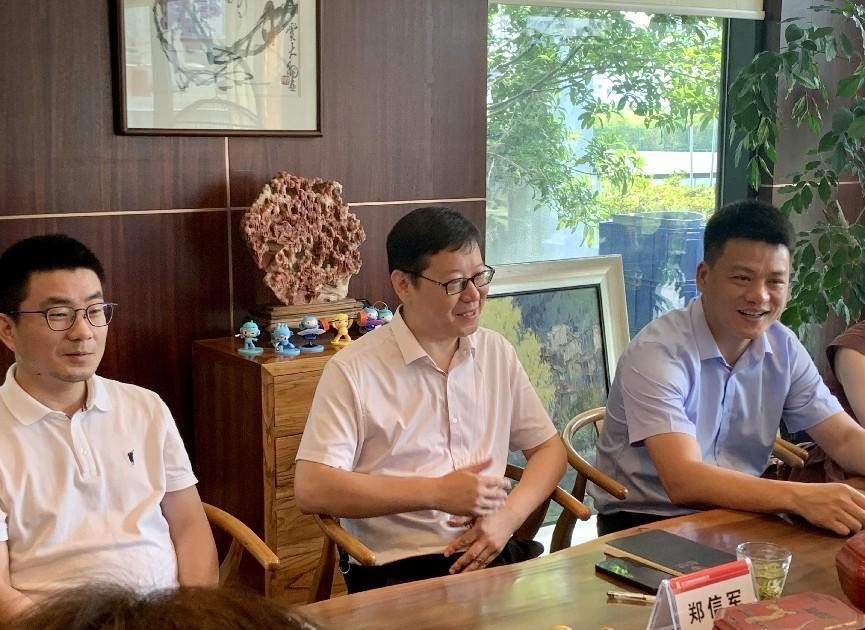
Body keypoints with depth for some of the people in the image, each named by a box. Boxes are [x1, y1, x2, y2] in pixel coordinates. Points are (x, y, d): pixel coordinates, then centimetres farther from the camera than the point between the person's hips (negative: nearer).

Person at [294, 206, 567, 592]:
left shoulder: (498, 353, 12)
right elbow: (311, 489, -12)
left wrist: (508, 515, -5)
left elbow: (548, 448, 16)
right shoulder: (354, 371, -6)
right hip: (396, 571, -5)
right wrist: (437, 493, -14)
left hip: (492, 555, 6)